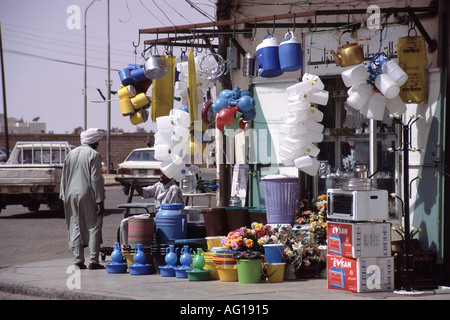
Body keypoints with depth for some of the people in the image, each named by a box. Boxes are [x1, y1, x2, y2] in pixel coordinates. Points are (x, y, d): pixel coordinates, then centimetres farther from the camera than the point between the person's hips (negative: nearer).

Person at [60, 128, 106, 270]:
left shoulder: (71, 154, 11)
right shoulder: (94, 155, -8)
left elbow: (64, 177, 14)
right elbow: (95, 179, -13)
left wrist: (64, 197, 19)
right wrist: (100, 201, -12)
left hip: (72, 196, 6)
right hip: (88, 196, -6)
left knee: (76, 227, 8)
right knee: (93, 227, 0)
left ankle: (78, 260, 6)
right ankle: (93, 261, -6)